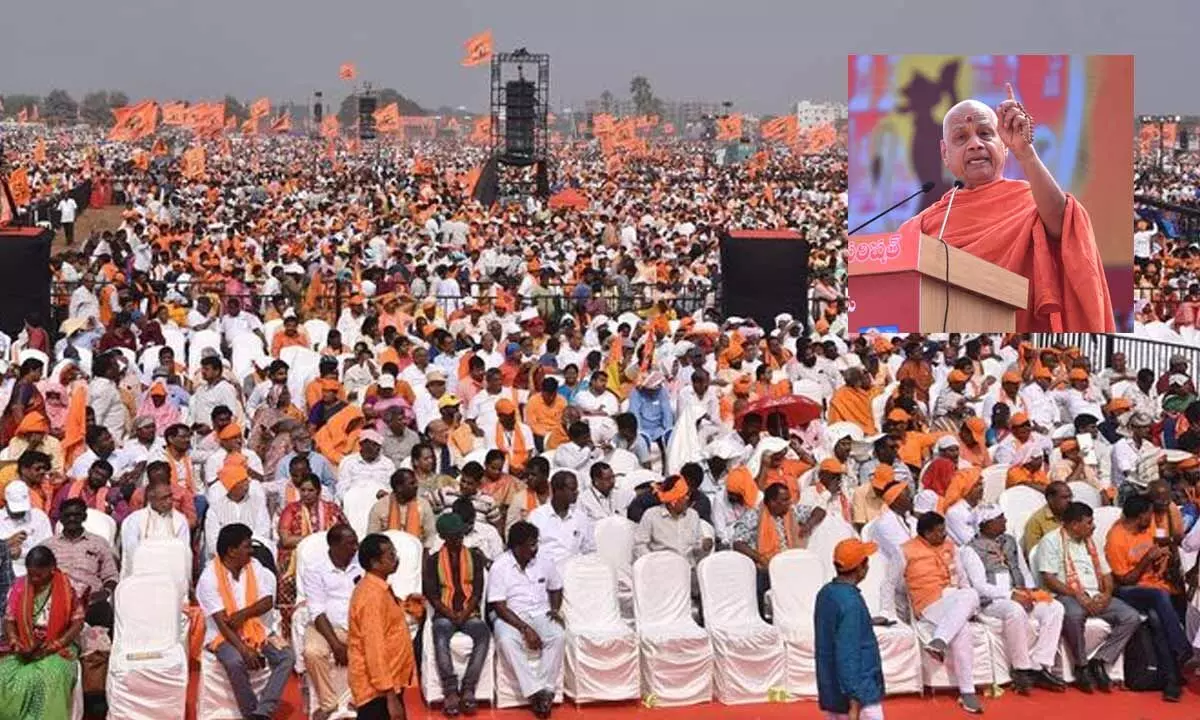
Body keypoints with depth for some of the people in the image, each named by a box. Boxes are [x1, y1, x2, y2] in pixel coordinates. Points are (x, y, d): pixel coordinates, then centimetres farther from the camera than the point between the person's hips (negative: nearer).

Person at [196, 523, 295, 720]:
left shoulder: (254, 567, 2)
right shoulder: (209, 578, -14)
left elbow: (268, 602, -1)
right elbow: (221, 621, -19)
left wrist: (243, 614, -19)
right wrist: (243, 648, -29)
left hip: (255, 629, 5)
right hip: (223, 635, -5)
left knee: (287, 657, -20)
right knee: (236, 662, -36)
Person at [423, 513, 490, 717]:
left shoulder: (474, 557, 8)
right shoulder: (433, 560, 6)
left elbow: (478, 591, 2)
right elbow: (431, 594, -1)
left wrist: (464, 615, -13)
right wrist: (451, 615, -13)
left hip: (470, 613, 1)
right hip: (444, 614, -1)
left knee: (483, 634, -32)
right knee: (440, 635, -35)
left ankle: (468, 688, -30)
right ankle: (451, 691, -34)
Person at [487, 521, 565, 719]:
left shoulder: (543, 562, 3)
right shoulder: (500, 567, -10)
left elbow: (556, 588, 22)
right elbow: (498, 606, -14)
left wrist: (555, 609, 1)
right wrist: (525, 628, -23)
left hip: (540, 614, 3)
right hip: (511, 617, -3)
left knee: (557, 636, -30)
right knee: (506, 640, -36)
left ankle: (547, 690, -26)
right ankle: (535, 692, -33)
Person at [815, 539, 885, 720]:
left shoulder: (826, 594, 7)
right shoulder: (850, 602, -20)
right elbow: (848, 655, -23)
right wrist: (855, 703, -22)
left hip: (831, 693, 9)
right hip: (861, 697, -9)